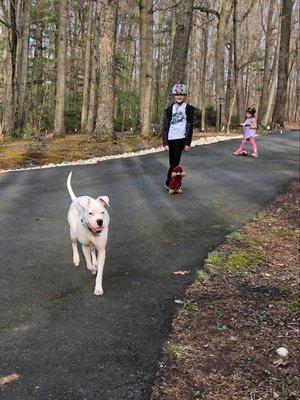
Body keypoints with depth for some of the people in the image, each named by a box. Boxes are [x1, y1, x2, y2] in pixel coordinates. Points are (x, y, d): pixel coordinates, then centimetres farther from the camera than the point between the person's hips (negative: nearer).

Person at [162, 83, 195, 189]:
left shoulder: (189, 109, 3)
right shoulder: (169, 109, 9)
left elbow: (190, 126, 1)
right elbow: (165, 126, 7)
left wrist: (188, 143, -4)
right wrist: (165, 142, 0)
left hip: (181, 139, -2)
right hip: (170, 139, 2)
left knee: (175, 162, -9)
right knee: (173, 162, 6)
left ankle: (169, 183, -1)